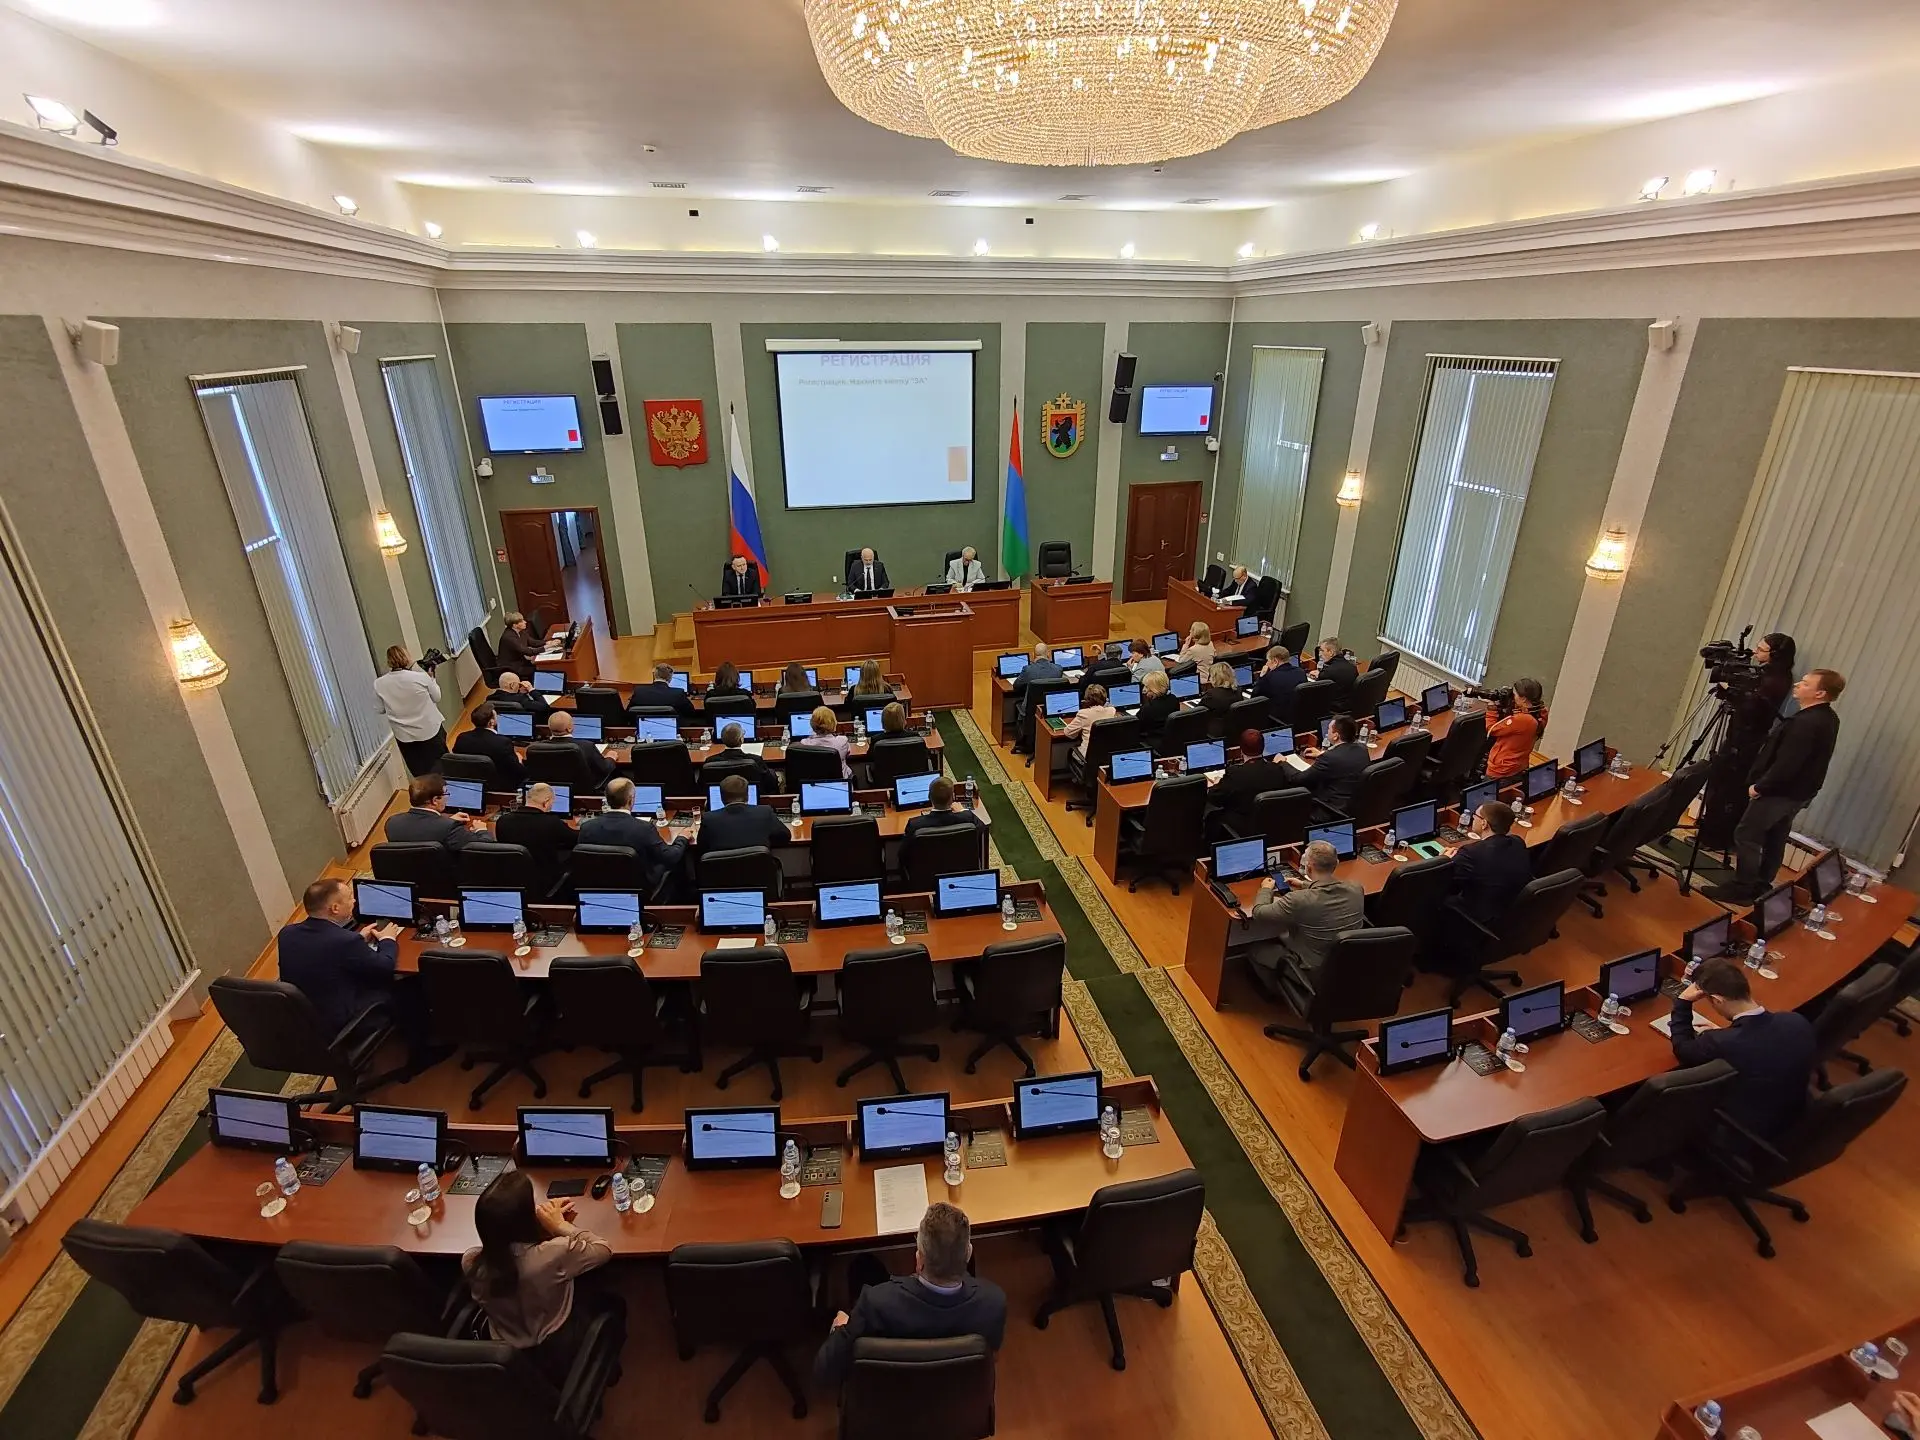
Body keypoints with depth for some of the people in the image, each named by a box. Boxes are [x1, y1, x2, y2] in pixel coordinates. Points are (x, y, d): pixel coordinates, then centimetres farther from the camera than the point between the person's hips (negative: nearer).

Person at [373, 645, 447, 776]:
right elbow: (437, 697, -2)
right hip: (430, 731, -2)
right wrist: (431, 678, 11)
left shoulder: (379, 684, -10)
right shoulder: (421, 677, -19)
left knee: (421, 775, 13)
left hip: (404, 736, 2)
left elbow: (380, 710, 3)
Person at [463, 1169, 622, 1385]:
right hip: (561, 1360, -4)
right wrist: (561, 1225, -8)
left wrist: (547, 1218, -3)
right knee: (613, 1302, 25)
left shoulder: (470, 1262, -23)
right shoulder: (554, 1254, -35)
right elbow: (604, 1249, -15)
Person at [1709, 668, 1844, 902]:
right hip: (1798, 792, 10)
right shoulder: (1828, 719, 8)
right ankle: (1760, 886, 23)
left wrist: (1759, 787, -15)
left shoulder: (1806, 723, -25)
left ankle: (1741, 889, -1)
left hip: (1780, 792, -10)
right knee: (1775, 839, 16)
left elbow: (1786, 764, -26)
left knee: (1746, 836, -4)